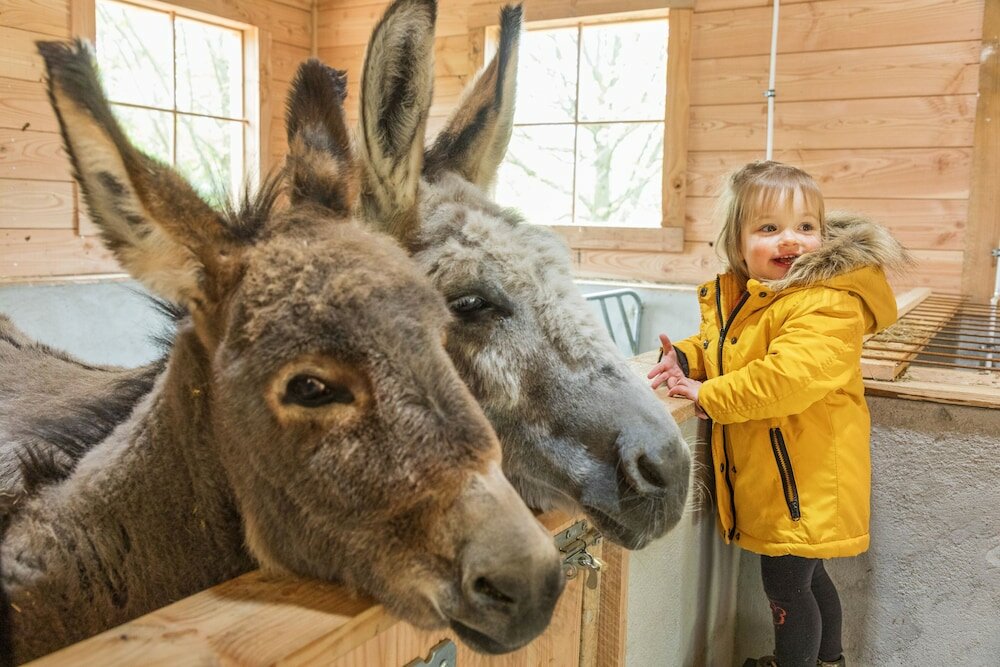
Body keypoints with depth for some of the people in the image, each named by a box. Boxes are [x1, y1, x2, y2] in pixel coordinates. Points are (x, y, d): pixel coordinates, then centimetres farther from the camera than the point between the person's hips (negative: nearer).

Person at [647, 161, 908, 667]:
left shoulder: (829, 304, -22)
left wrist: (709, 396, -24)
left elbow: (788, 377, -35)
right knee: (805, 575, 26)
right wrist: (684, 358, -1)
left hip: (804, 479, -8)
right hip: (762, 476, 9)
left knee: (784, 586, 4)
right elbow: (714, 347, 23)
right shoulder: (729, 297, 5)